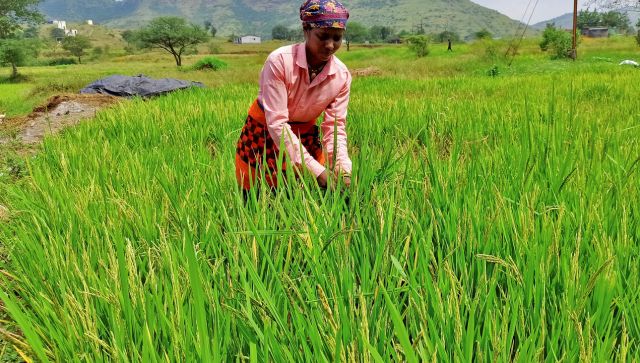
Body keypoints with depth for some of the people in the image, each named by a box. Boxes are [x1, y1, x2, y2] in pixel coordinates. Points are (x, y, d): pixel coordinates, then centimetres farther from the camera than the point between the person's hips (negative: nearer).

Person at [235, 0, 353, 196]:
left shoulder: (342, 75, -14)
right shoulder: (279, 61, -27)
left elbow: (335, 127, -11)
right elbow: (276, 123, -29)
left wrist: (343, 168, -30)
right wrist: (317, 169, -35)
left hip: (306, 137, 3)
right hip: (264, 134, -3)